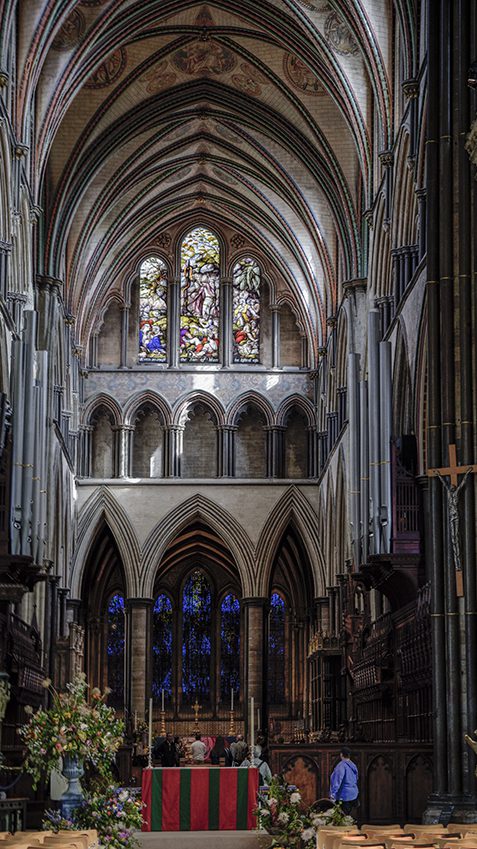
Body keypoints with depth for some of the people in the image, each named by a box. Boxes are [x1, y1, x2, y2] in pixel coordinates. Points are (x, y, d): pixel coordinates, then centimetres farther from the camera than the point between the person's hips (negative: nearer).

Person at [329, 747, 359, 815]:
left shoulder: (341, 765, -14)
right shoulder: (353, 766, 12)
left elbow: (337, 781, -21)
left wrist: (333, 795, -22)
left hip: (343, 797, -8)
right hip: (353, 796, 8)